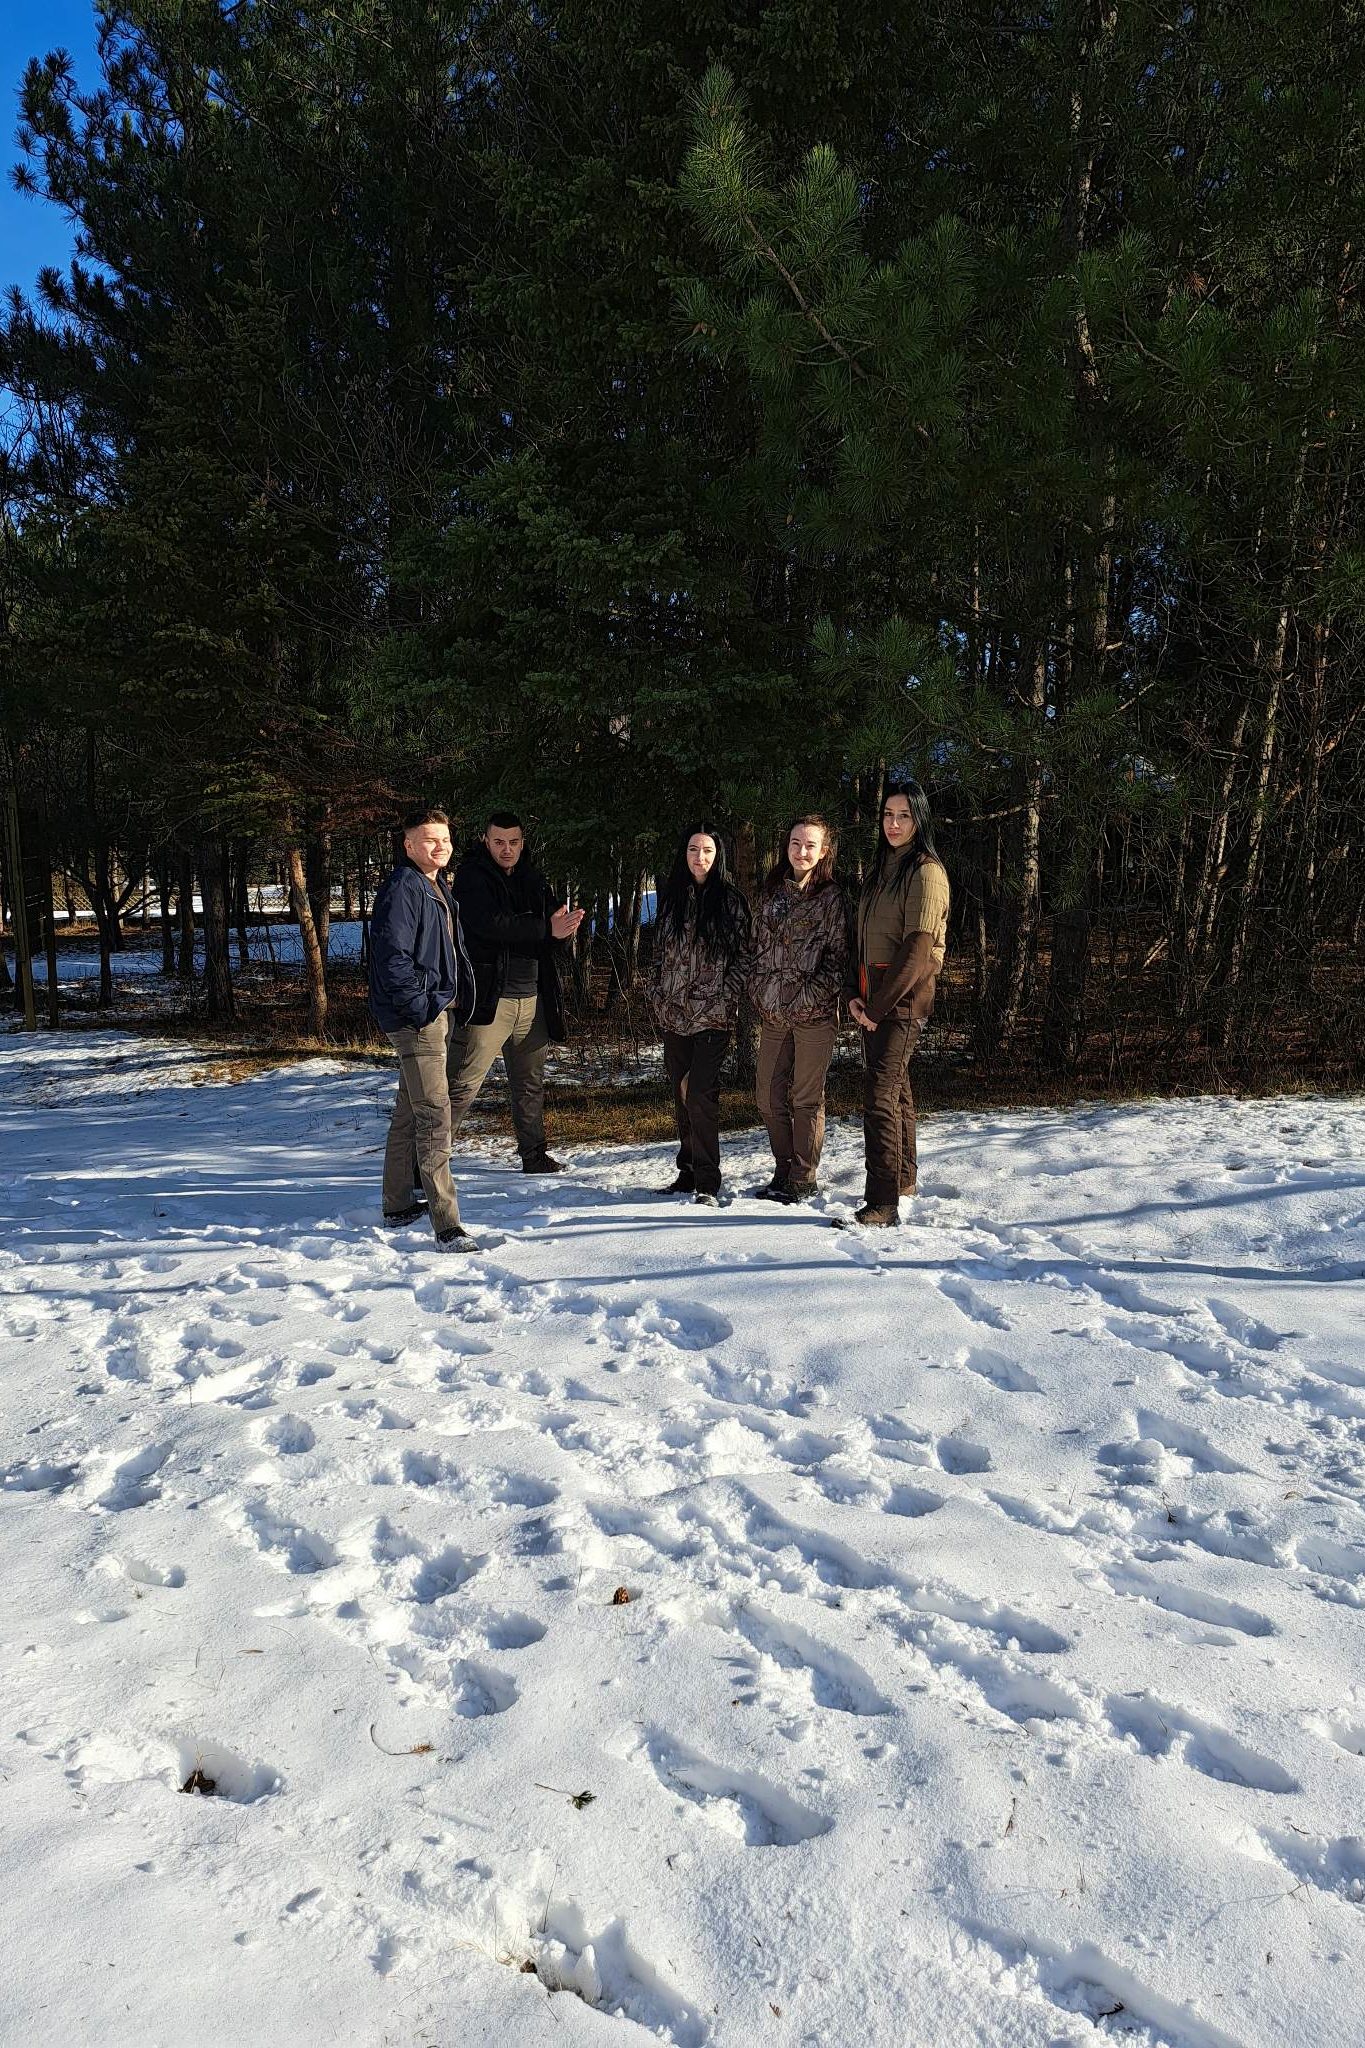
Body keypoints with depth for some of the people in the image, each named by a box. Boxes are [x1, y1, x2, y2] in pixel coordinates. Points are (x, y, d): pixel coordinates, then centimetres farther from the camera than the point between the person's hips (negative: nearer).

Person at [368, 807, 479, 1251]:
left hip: (437, 1013, 11)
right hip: (416, 1017, -11)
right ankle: (446, 1224, -13)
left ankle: (397, 1206, 30)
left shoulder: (438, 888, 18)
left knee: (410, 1111, 18)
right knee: (434, 1114, -13)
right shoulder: (402, 887, -13)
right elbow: (392, 955, -21)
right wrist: (420, 1007, -22)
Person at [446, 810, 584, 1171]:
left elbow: (554, 928, 11)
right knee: (462, 1083, -8)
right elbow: (490, 924, -19)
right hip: (488, 996, -6)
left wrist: (563, 926, -14)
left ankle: (534, 1155, 28)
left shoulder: (533, 881, 15)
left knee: (530, 1084, 15)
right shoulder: (471, 877, -4)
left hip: (531, 999, 6)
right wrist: (546, 929, -21)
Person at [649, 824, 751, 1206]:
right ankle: (688, 1172, 20)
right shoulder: (671, 897, 11)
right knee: (682, 1093, 10)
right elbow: (659, 951, 16)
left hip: (711, 1015, -5)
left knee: (700, 1094, -11)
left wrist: (726, 999, -10)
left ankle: (707, 1182, -5)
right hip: (673, 1013, 5)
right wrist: (656, 995, 9)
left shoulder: (730, 900, -1)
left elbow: (741, 956, -2)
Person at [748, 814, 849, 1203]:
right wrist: (758, 992, 7)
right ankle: (783, 1172, 24)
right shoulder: (774, 890, 13)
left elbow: (837, 956, -7)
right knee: (769, 1097, 9)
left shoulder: (831, 897, -3)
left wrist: (810, 996, -14)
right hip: (772, 1012, 6)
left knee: (806, 1099, 1)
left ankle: (804, 1181, 12)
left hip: (814, 1014, -6)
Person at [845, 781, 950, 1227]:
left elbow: (918, 948, -17)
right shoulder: (882, 870, 17)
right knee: (895, 1088, 17)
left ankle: (883, 1203, -14)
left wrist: (879, 1005, -16)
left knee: (880, 1094, -15)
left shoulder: (926, 872, -9)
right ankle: (903, 1181, 29)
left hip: (904, 999, -9)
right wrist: (857, 994, 3)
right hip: (874, 999, 9)